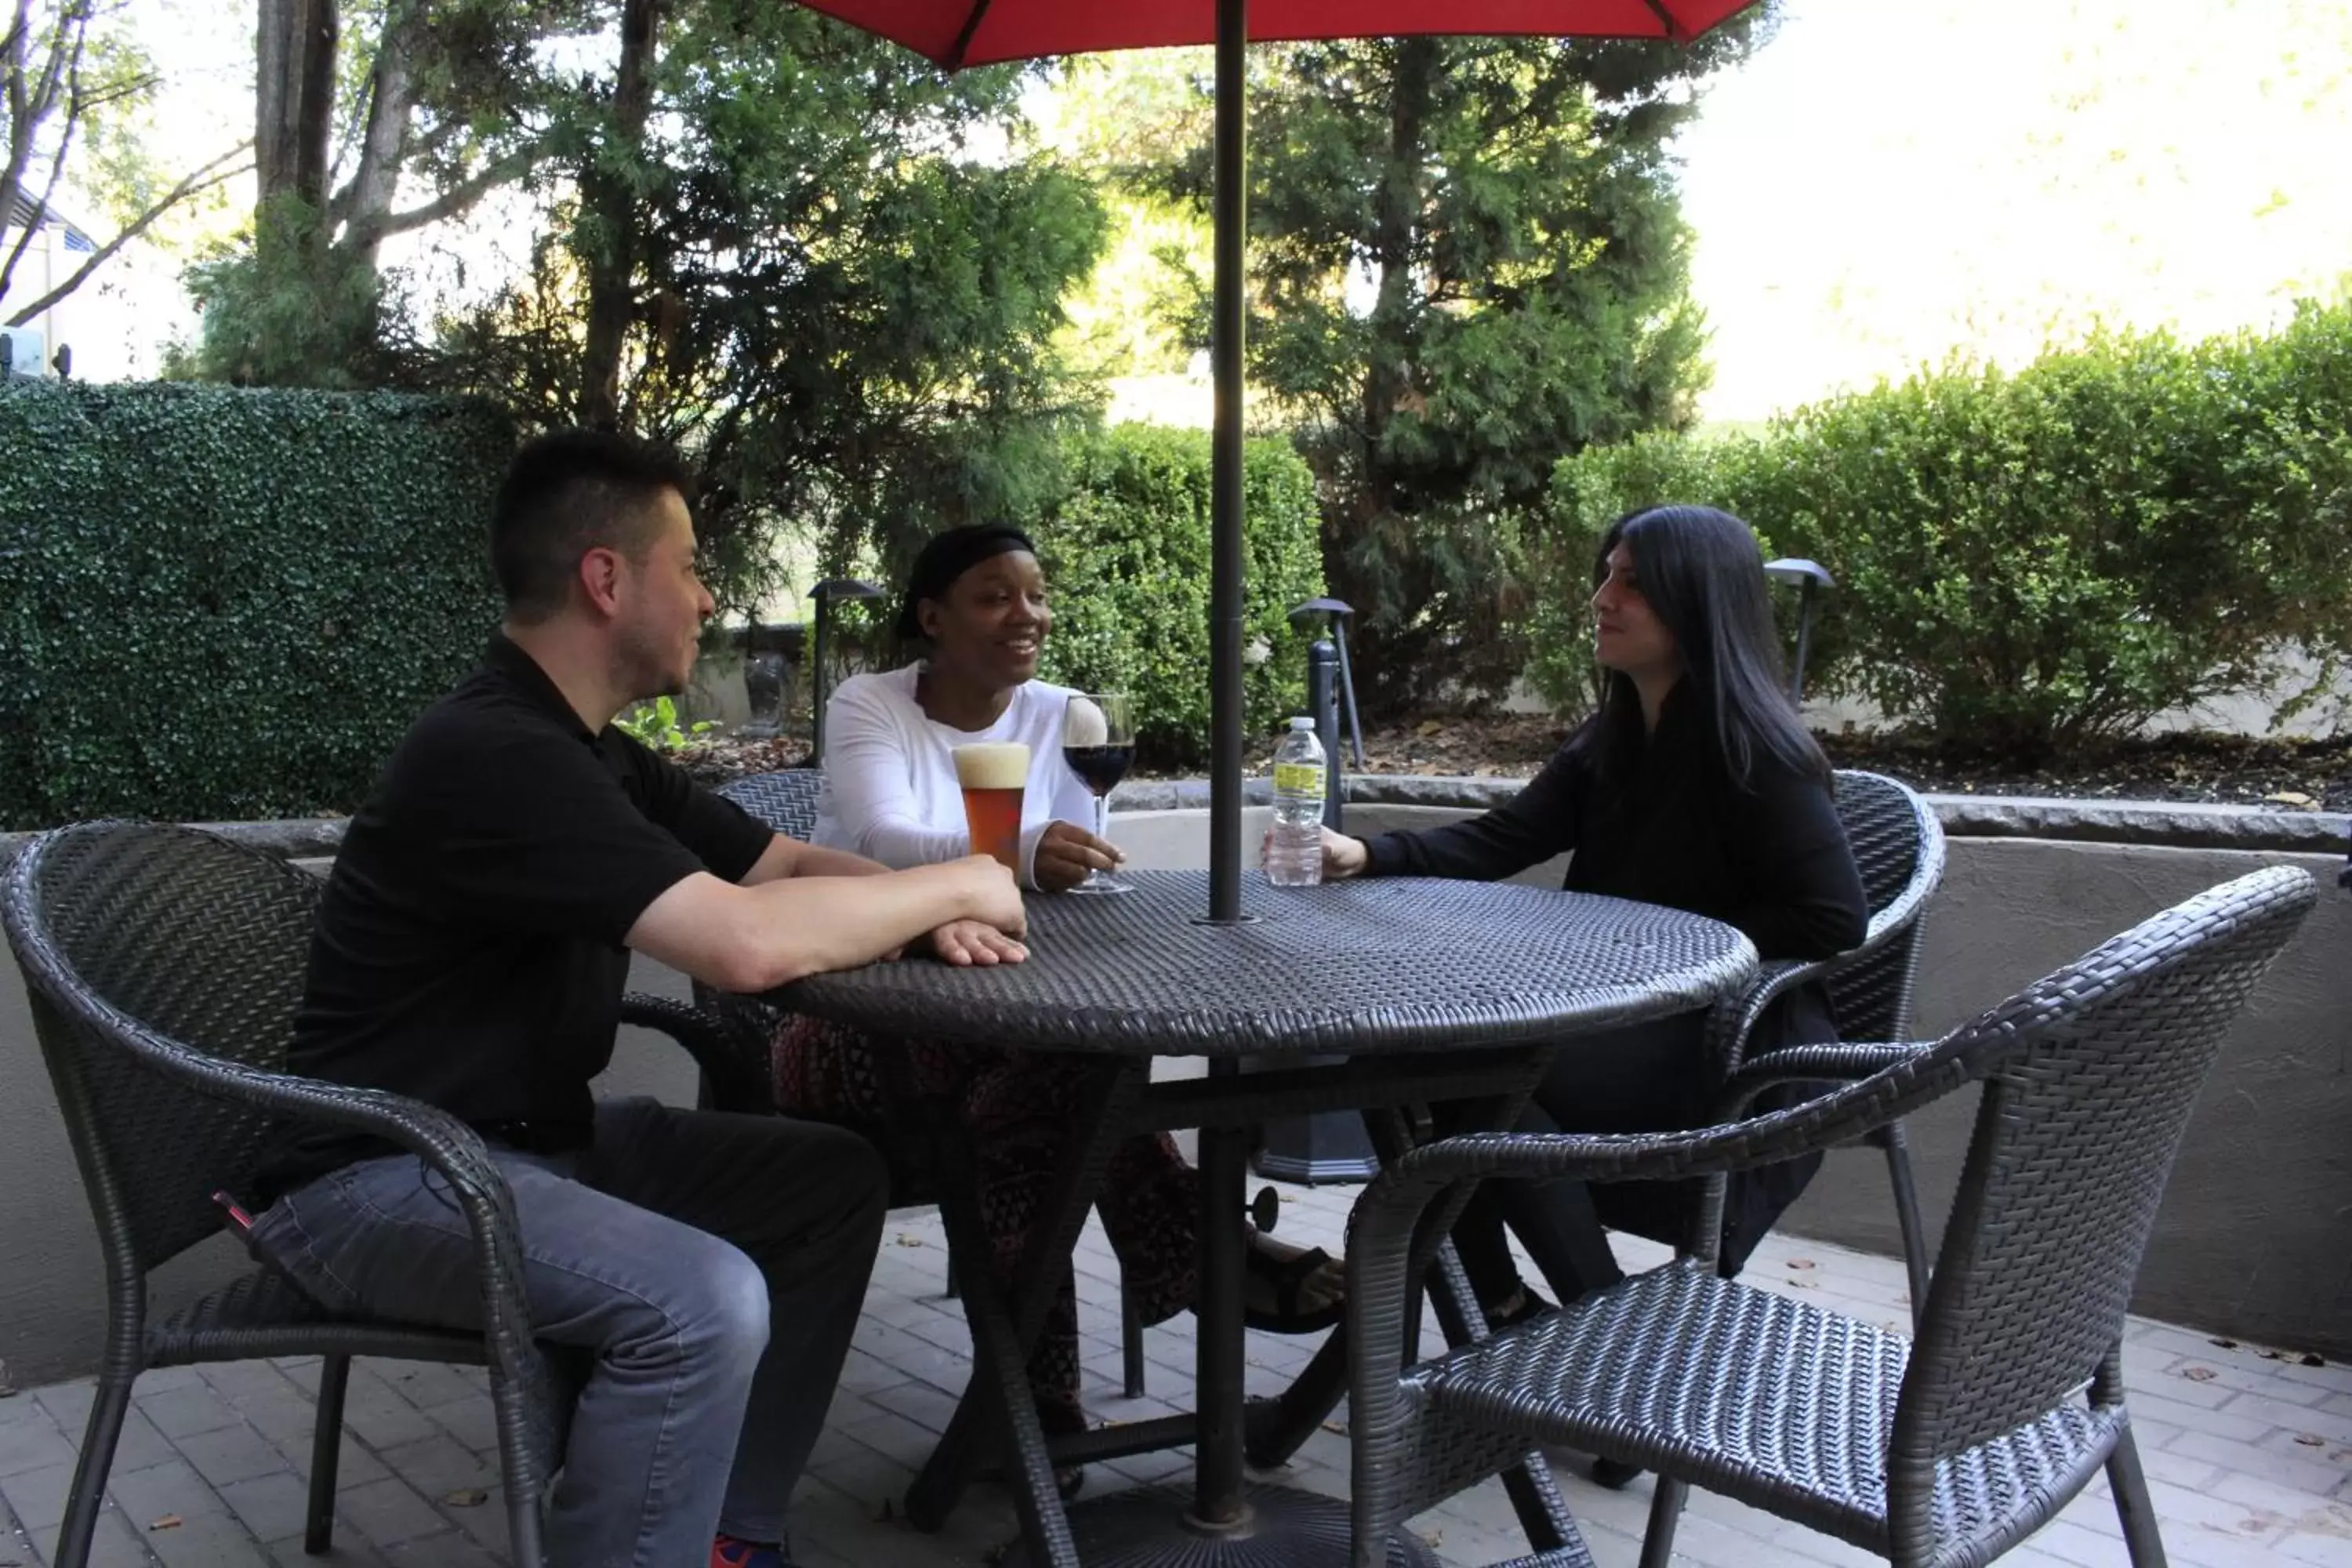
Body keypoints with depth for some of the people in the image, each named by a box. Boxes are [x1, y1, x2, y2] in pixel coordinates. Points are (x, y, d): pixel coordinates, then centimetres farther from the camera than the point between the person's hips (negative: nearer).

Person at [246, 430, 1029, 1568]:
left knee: (832, 1179, 5)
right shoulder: (495, 753, -24)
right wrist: (954, 883, -18)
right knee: (705, 1302, -30)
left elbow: (787, 866, 12)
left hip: (531, 1132, 10)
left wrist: (927, 914, -9)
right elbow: (747, 943, -33)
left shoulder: (590, 751, 8)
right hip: (379, 1174, -10)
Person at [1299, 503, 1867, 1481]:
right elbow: (1500, 840, 4)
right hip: (1625, 1025, 8)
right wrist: (1366, 857, -11)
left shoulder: (1752, 749, -14)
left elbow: (1835, 920, -18)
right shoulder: (1612, 740, 9)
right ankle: (1506, 1316, 4)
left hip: (1732, 1046, -8)